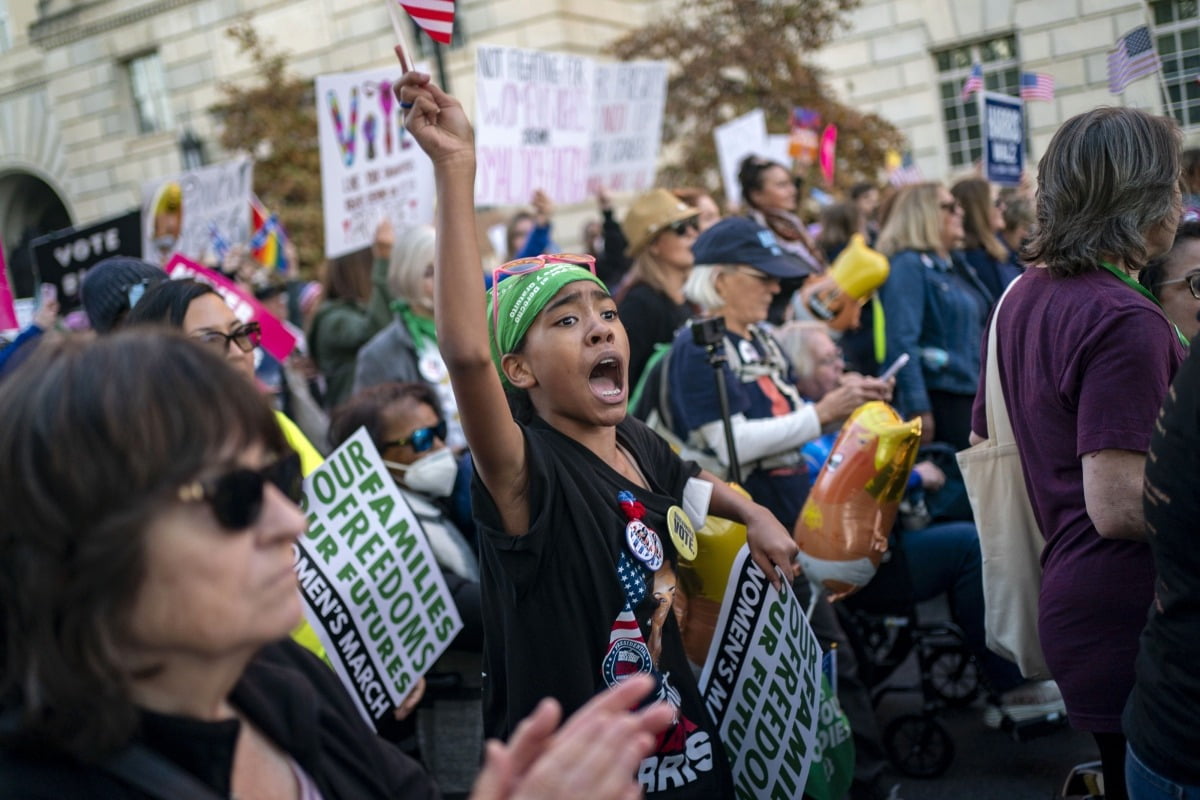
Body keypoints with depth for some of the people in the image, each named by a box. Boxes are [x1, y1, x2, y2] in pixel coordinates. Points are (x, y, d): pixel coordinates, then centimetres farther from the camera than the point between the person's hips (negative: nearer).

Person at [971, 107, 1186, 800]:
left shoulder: (1023, 297, 10)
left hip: (1064, 593, 9)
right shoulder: (1124, 319, -19)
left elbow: (985, 442, 20)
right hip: (1131, 613, -9)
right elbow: (1118, 506, -23)